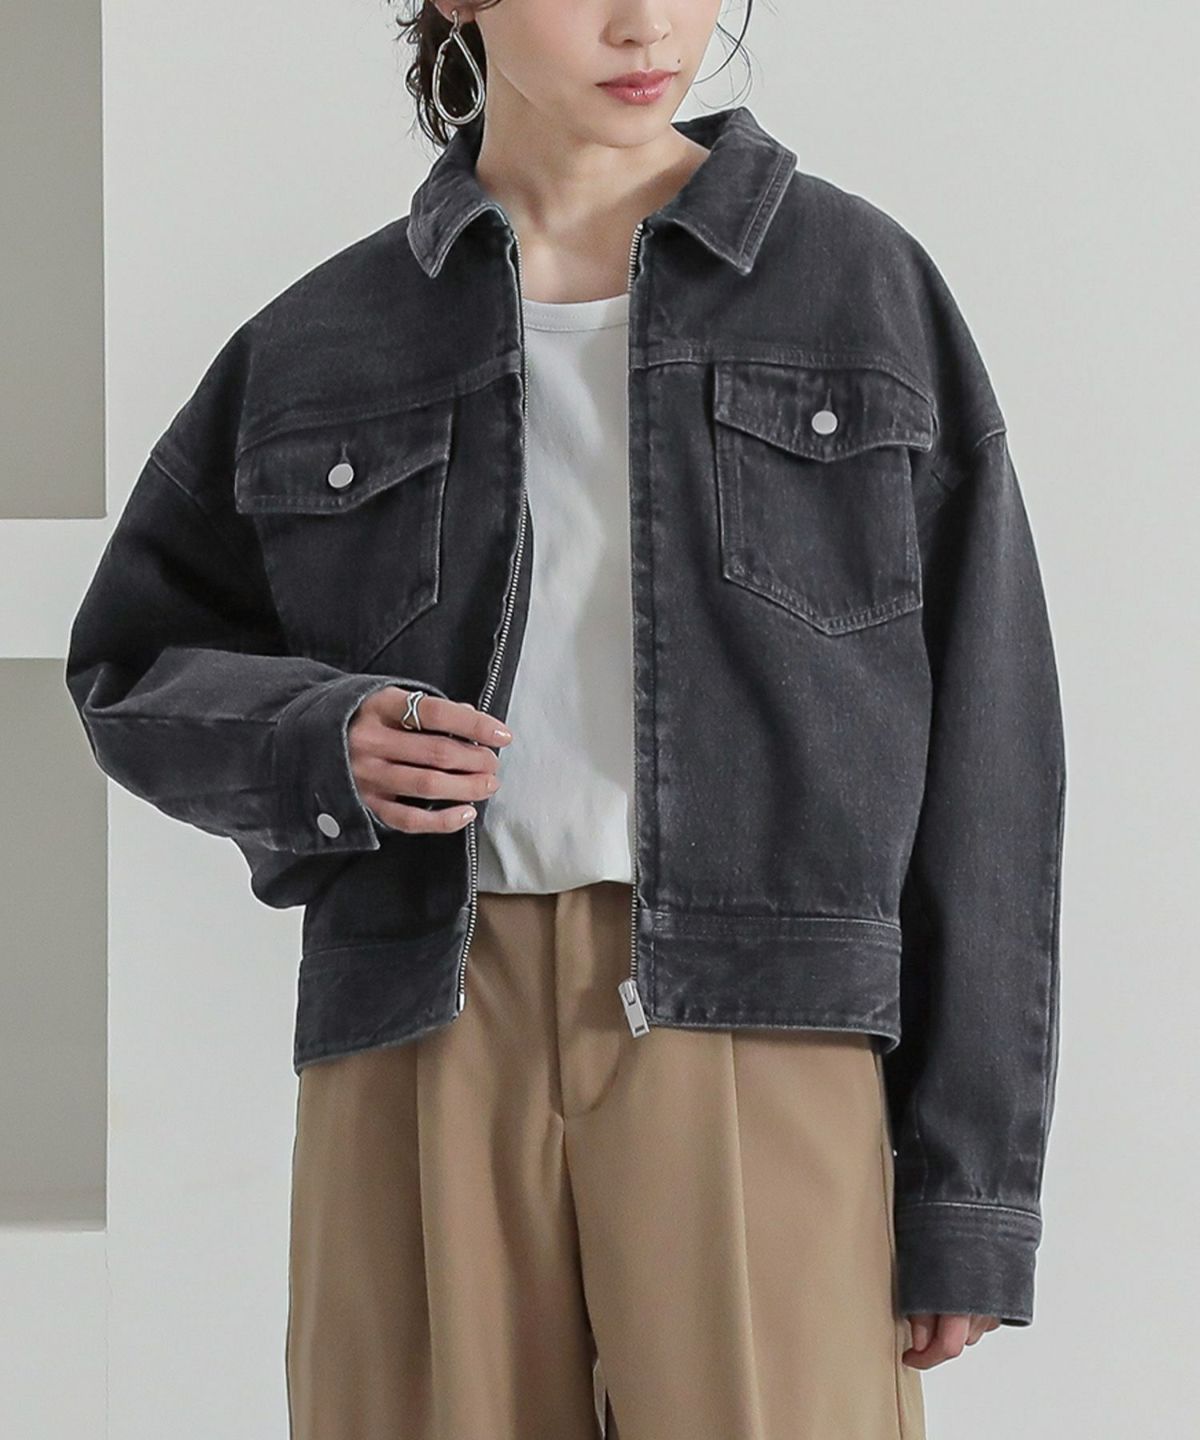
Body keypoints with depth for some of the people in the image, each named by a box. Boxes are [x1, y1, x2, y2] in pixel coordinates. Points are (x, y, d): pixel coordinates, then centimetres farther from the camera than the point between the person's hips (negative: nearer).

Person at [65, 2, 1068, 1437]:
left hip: (758, 1046, -1)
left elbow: (980, 741, 5)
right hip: (422, 1047, 2)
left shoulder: (863, 282, 7)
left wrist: (972, 1184, 1)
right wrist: (322, 749, -5)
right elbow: (133, 668, 18)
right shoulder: (319, 341, 11)